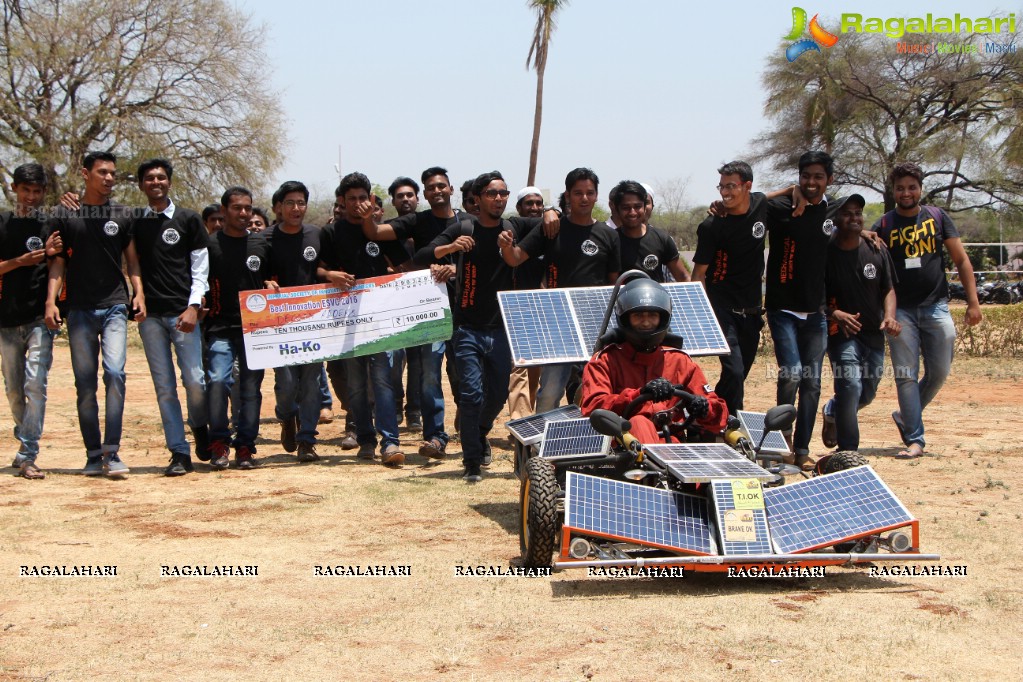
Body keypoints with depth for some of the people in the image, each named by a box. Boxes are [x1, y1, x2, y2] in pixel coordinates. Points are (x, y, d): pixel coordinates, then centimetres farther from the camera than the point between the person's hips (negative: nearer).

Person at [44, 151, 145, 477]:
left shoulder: (123, 216, 9)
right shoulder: (65, 216, 7)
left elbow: (132, 259, 11)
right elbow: (58, 262, 6)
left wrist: (139, 293, -4)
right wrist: (50, 301, -5)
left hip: (114, 306, 0)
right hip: (79, 309, 1)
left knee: (115, 372, -16)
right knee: (85, 384, 3)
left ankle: (112, 452, -14)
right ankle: (93, 454, 11)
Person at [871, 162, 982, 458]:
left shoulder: (937, 218, 7)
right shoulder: (883, 226, 3)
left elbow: (961, 260, 8)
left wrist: (973, 302, 1)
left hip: (936, 306, 2)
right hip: (900, 310, -1)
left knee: (939, 372, 1)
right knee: (906, 376, -4)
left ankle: (906, 416, 24)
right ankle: (914, 439, 0)